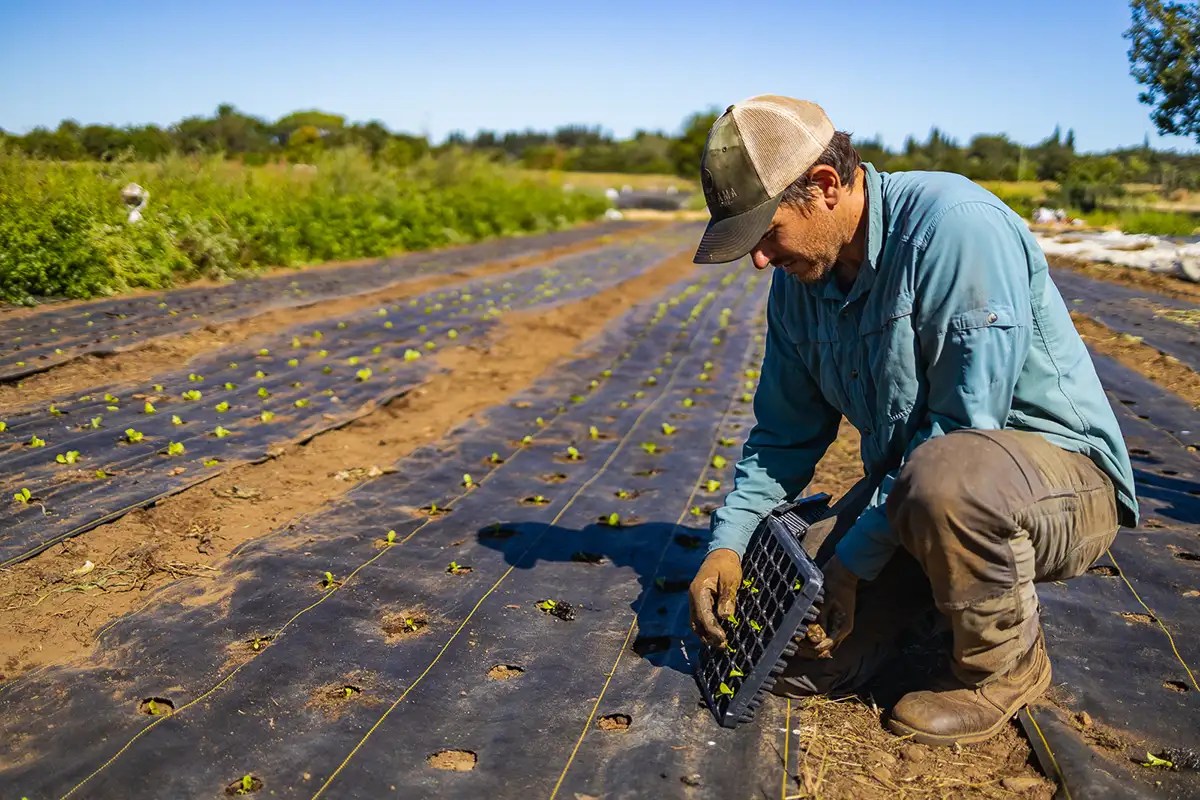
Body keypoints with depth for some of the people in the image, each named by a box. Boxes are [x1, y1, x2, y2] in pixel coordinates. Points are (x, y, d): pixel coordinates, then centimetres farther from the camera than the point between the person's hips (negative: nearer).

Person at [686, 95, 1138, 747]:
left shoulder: (954, 225, -24)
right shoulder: (798, 281, 0)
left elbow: (963, 426, -27)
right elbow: (785, 433, 8)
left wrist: (850, 560, -23)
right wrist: (728, 541, -6)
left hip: (1062, 472, -6)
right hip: (908, 492, 6)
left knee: (942, 477, -41)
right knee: (796, 664, -7)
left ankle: (1006, 663, -9)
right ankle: (944, 585, 19)